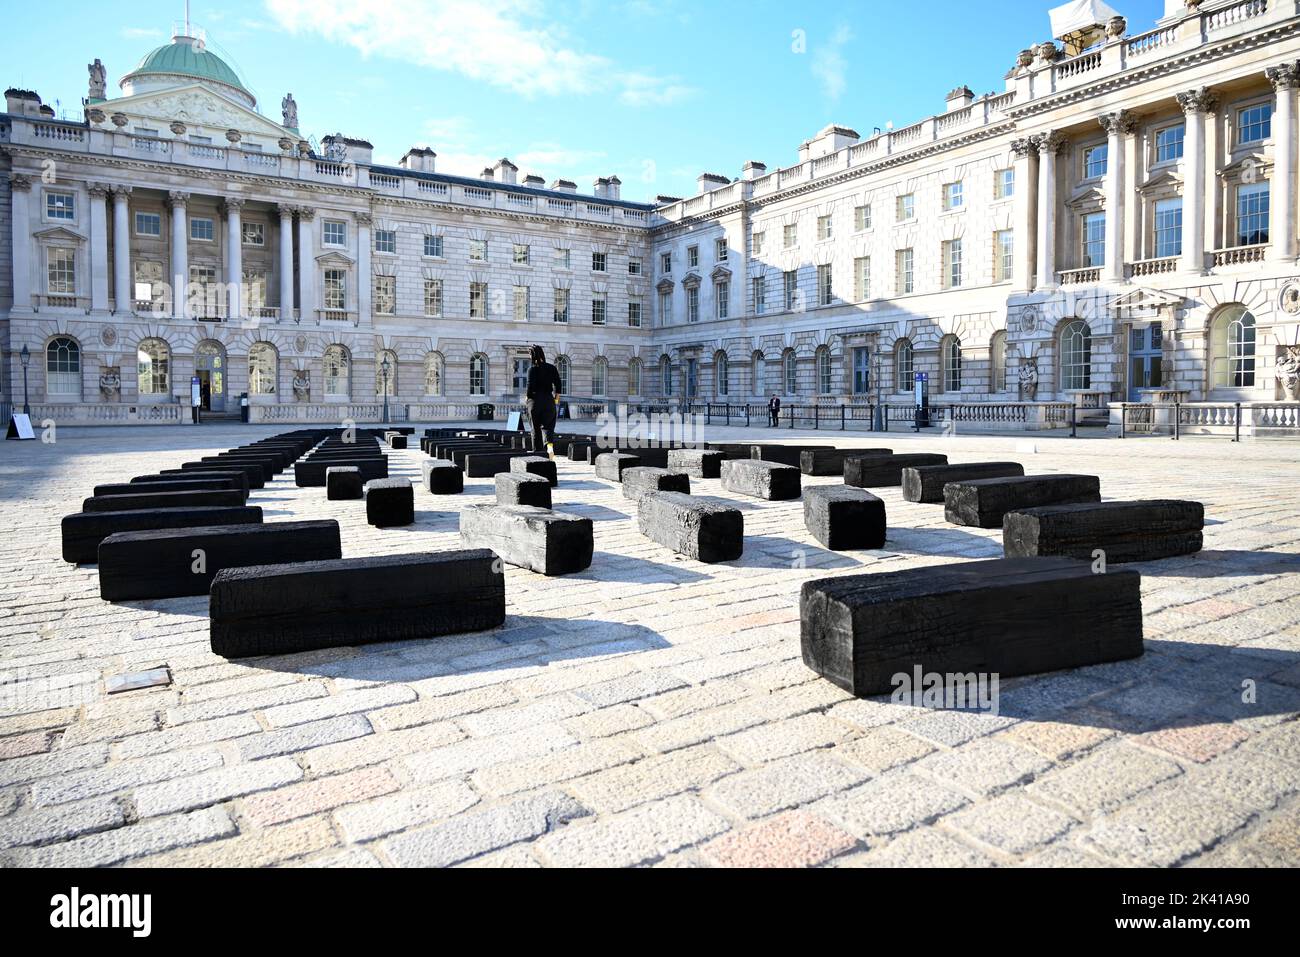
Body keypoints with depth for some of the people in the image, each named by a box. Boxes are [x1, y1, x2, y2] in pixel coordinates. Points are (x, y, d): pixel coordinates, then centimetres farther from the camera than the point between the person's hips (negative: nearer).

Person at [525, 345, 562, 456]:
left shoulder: (532, 370, -10)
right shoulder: (552, 368, 1)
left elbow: (530, 387, -15)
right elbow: (557, 384, 1)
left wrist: (527, 398, 2)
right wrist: (556, 398, 13)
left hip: (535, 400, -2)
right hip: (548, 400, 2)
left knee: (536, 428, 9)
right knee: (547, 425, 9)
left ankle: (537, 452, 12)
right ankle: (549, 445, -19)